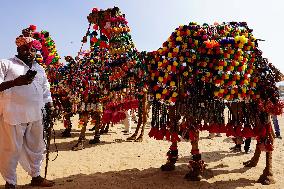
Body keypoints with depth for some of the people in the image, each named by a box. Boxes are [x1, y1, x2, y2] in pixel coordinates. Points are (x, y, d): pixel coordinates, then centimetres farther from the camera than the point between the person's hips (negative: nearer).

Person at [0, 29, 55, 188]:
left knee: (36, 147, 14)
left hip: (36, 116, 5)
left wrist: (50, 109, 14)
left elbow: (46, 91, 21)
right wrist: (16, 82, -20)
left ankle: (36, 176, 30)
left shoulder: (40, 69, 19)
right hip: (13, 114, -5)